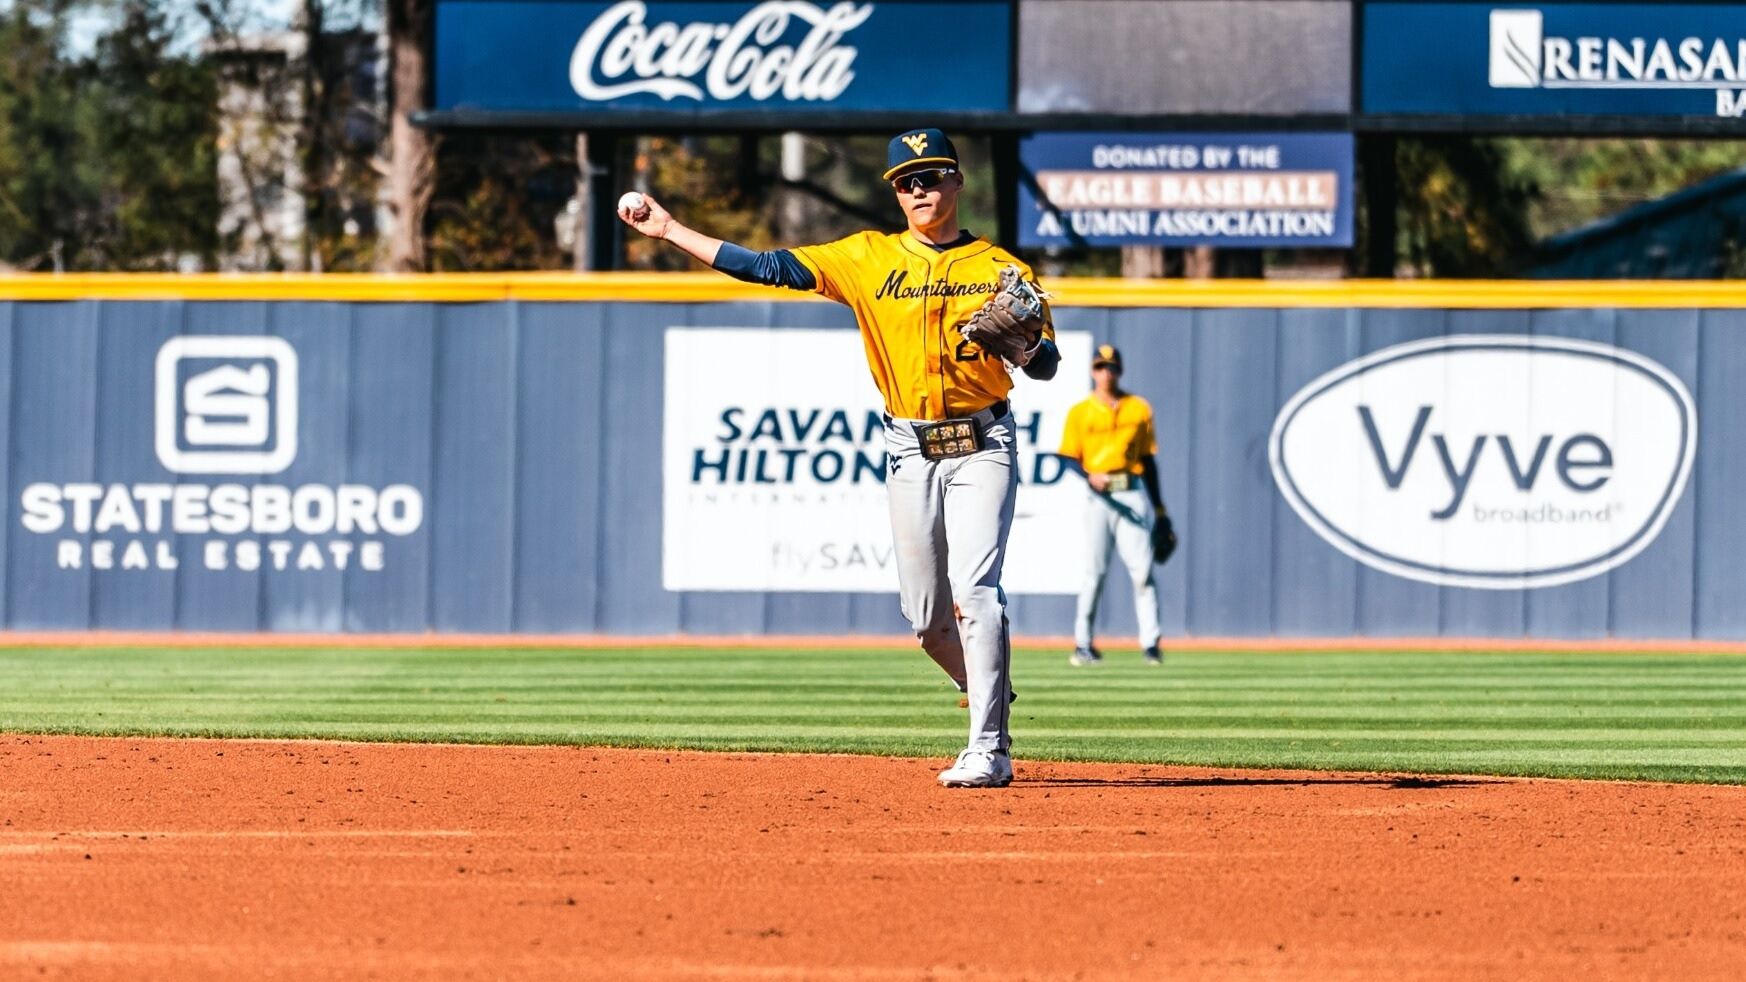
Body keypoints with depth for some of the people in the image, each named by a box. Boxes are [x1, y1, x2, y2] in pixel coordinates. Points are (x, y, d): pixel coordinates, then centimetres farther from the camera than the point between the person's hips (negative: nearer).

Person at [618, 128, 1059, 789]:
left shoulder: (1000, 269, 2)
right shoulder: (868, 258, 6)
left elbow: (1046, 365, 0)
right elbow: (769, 267, 2)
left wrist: (1020, 342, -24)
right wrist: (669, 231, -2)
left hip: (982, 446, -3)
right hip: (910, 452, 3)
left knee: (974, 592, -17)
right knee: (925, 612, 6)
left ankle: (989, 751, -17)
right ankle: (991, 700, 31)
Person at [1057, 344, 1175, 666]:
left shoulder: (1139, 409, 12)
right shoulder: (1079, 413, 8)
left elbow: (1148, 459, 15)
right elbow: (1069, 458, 4)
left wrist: (1160, 510, 13)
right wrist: (1090, 476, -18)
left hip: (1133, 492, 1)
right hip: (1098, 495, -1)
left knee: (1142, 568, -8)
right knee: (1094, 570, -3)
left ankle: (1150, 643, -8)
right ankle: (1083, 644, 3)